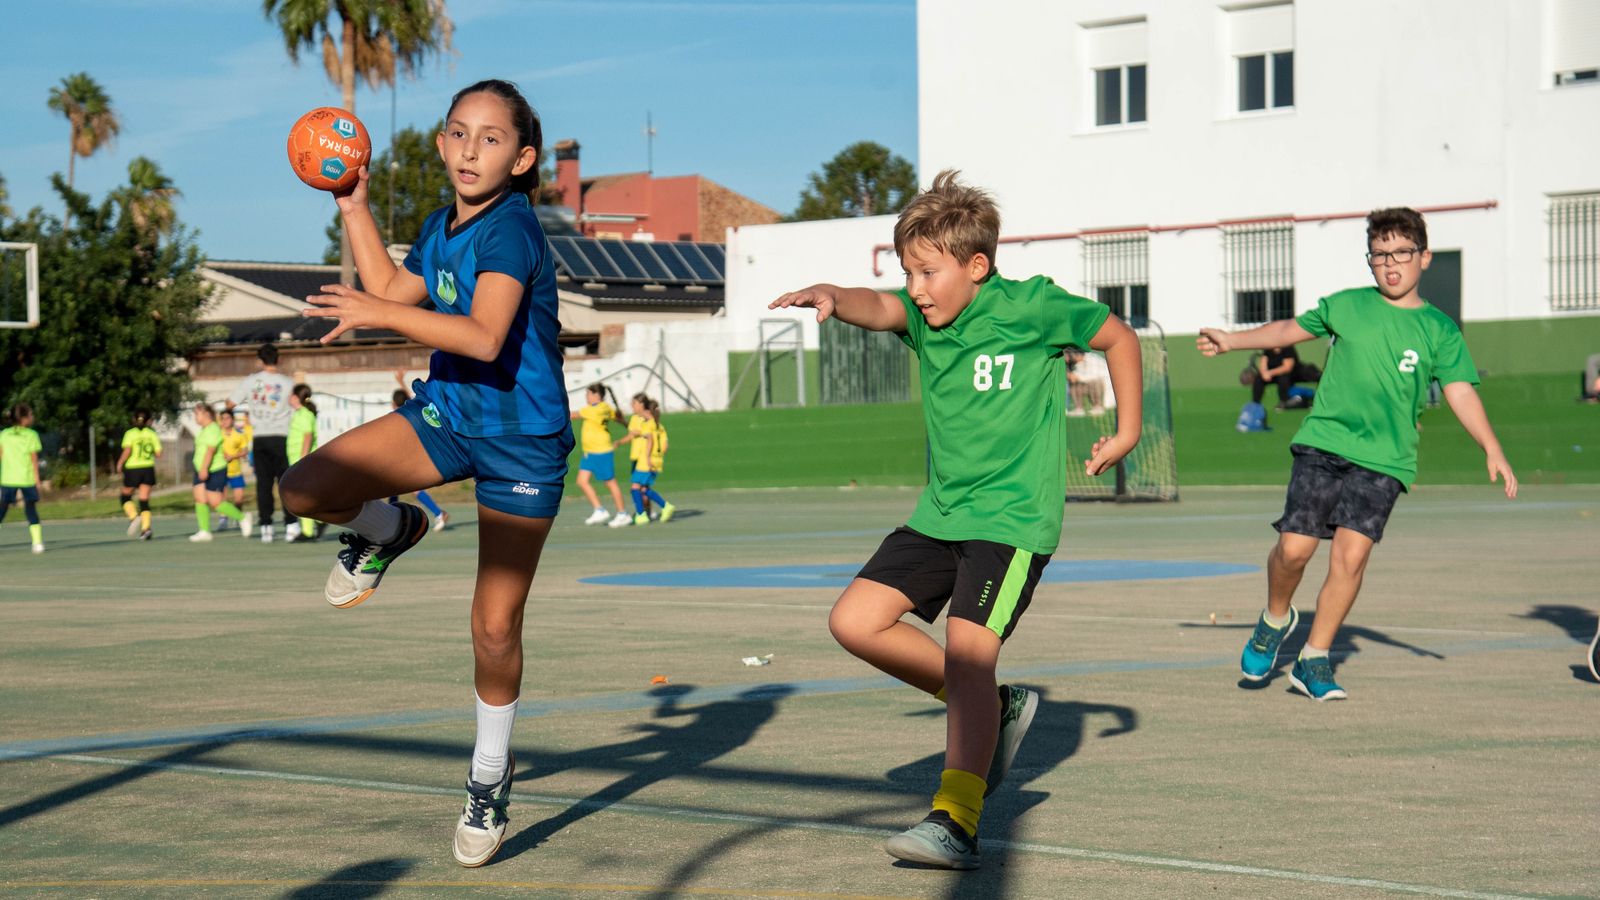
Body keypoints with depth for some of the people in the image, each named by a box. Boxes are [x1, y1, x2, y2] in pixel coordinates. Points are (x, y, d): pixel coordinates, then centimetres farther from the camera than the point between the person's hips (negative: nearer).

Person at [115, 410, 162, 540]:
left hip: (132, 468, -2)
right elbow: (158, 454, 0)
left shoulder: (130, 433, -4)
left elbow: (127, 450, -18)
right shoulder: (152, 434, 3)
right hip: (148, 469, 2)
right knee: (144, 500, 3)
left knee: (126, 496, 15)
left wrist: (120, 463, -5)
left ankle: (134, 517, -10)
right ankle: (145, 528, -10)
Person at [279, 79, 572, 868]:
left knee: (495, 628, -1)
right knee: (306, 489, -15)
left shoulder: (511, 228, -21)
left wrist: (379, 313, -29)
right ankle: (388, 533, 19)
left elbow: (483, 336, -34)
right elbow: (393, 294, 18)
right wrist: (354, 208, 16)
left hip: (521, 439, -6)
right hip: (446, 415, 6)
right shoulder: (442, 228, 3)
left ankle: (490, 774, 22)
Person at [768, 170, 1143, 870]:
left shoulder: (1031, 307, -9)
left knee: (968, 649, -21)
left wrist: (1127, 433, 5)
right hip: (940, 514, 7)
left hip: (1014, 516, -7)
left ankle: (956, 823, -20)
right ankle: (995, 709, 13)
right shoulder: (922, 317, 3)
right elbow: (881, 309, -19)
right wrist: (833, 298, -42)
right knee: (856, 621, -1)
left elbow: (1118, 337, 5)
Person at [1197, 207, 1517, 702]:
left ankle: (1314, 661, 3)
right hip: (1323, 443, 0)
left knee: (1351, 554, -13)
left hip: (1384, 460, 0)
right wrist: (1231, 340, 13)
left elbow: (1461, 393, -1)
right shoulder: (1347, 306, 8)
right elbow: (1290, 329, 21)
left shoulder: (1440, 331, 6)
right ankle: (1275, 619, 22)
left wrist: (1492, 449, -13)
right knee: (1294, 547, -10)